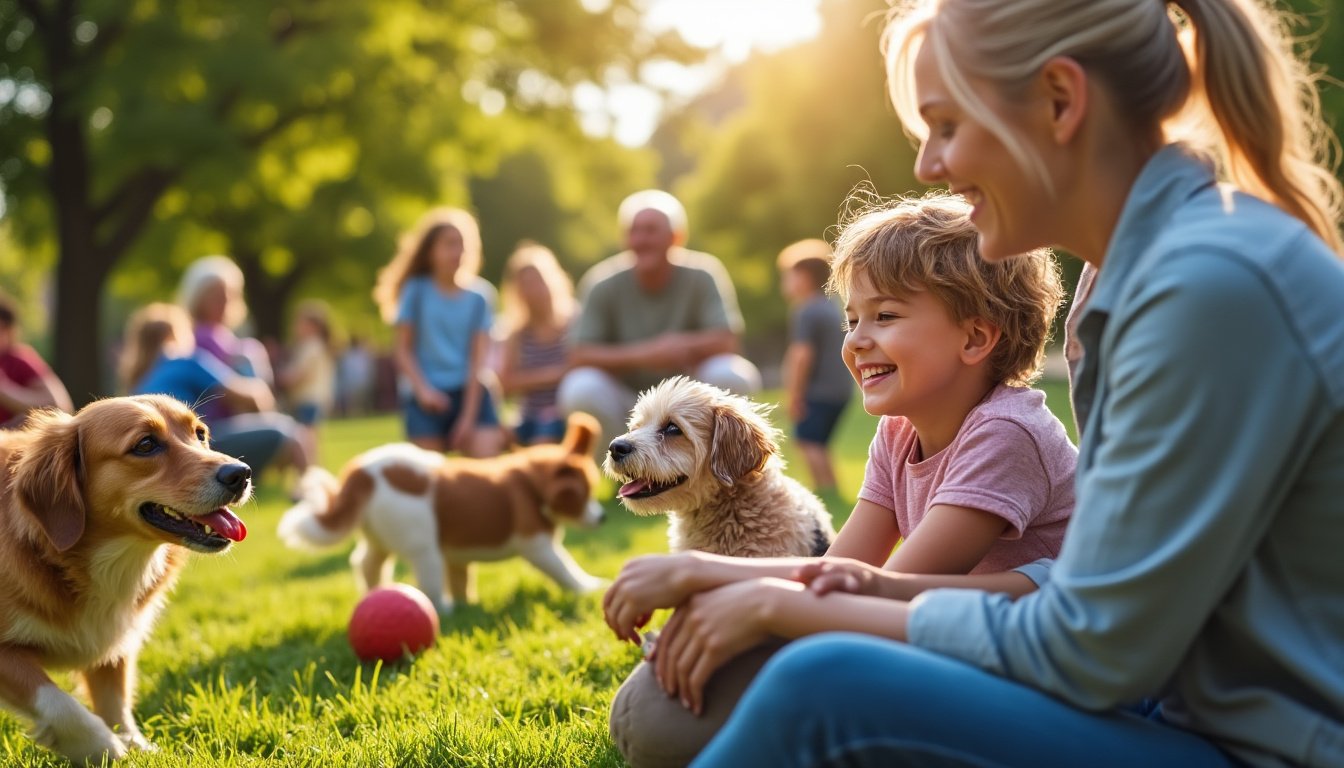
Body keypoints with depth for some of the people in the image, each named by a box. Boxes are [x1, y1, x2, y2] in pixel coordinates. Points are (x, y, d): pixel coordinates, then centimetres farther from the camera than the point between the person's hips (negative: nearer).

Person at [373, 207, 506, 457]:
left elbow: (479, 361, 0)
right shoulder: (416, 292, 5)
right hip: (428, 399, -1)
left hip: (470, 392, 1)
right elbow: (404, 351, 4)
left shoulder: (477, 299, 6)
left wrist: (469, 416, -9)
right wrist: (423, 389, -12)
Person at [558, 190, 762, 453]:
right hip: (627, 400, 0)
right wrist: (640, 355, -33)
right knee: (581, 389, -30)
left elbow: (725, 342, -18)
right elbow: (578, 357, -18)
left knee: (733, 376, -29)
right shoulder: (603, 285, -12)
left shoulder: (702, 276, -11)